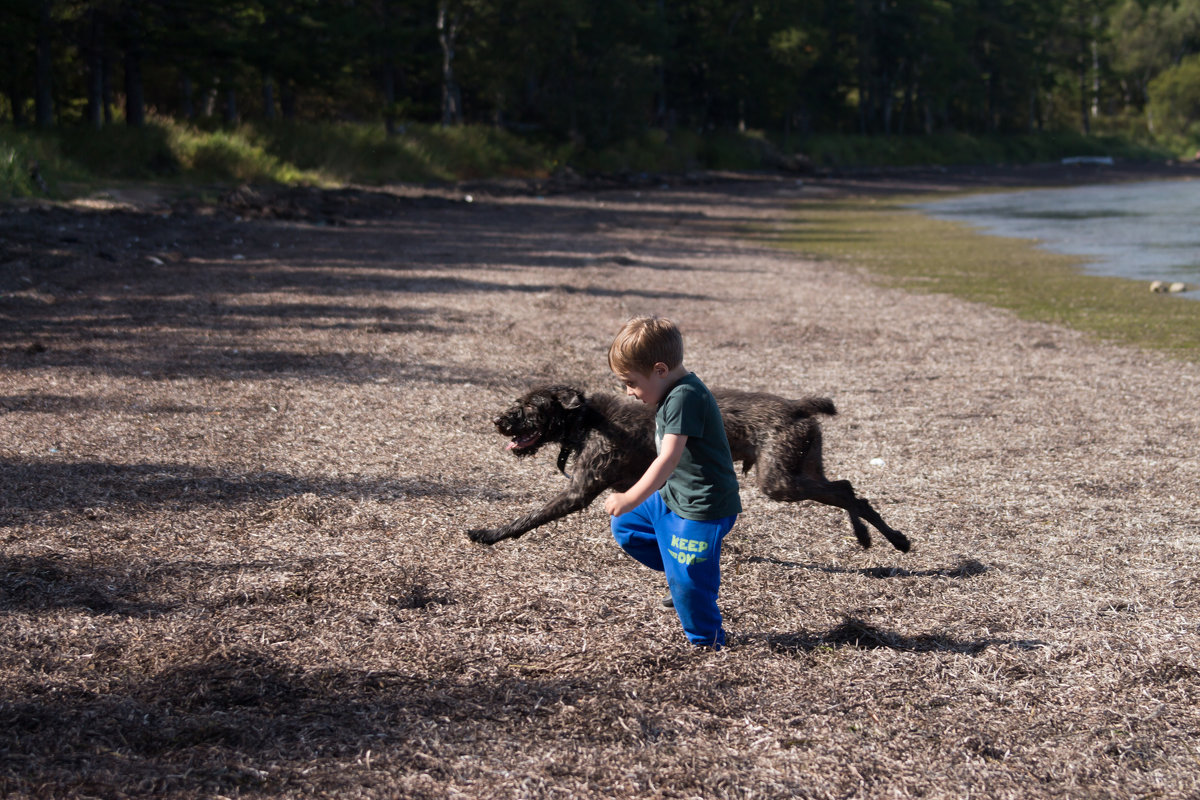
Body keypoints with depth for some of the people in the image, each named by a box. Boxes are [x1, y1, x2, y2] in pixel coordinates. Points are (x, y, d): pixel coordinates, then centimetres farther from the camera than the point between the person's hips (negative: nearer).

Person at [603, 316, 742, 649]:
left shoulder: (685, 397, -24)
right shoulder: (674, 393, 8)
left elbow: (669, 457, -31)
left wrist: (632, 498, -32)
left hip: (702, 509, -11)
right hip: (674, 497, 11)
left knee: (688, 579, -4)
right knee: (626, 527, 17)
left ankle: (706, 644, 14)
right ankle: (683, 575, 21)